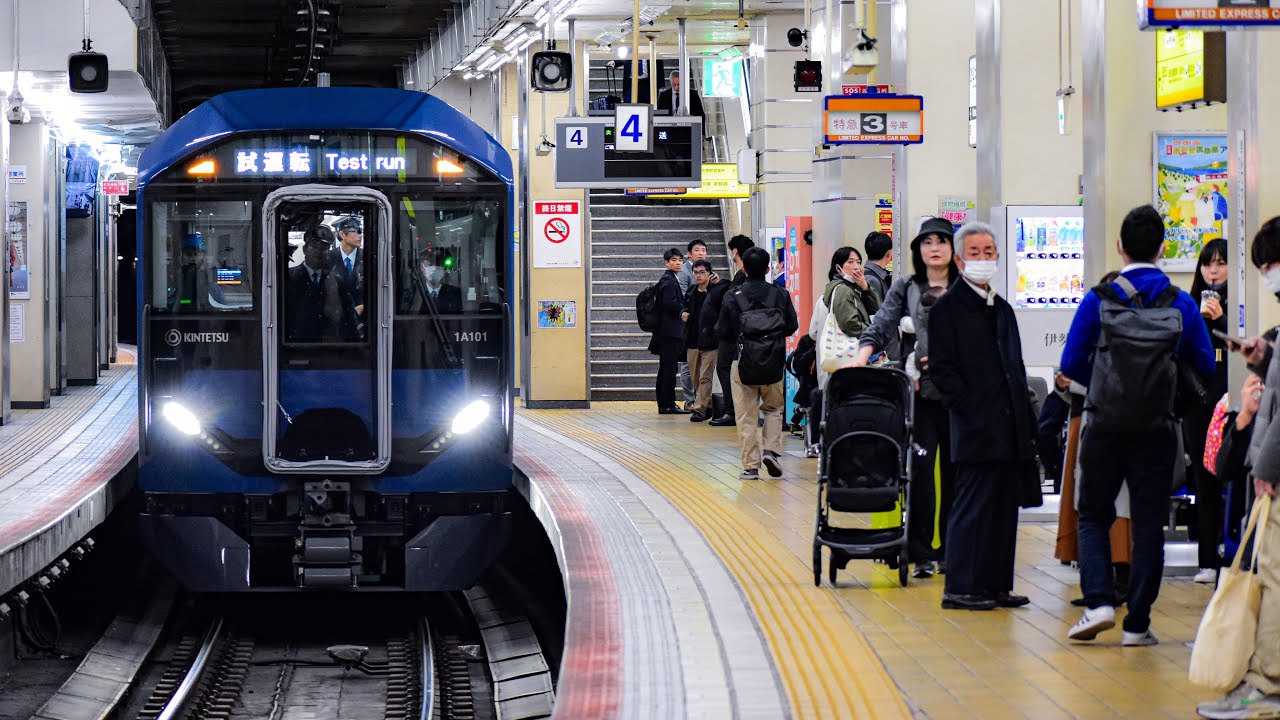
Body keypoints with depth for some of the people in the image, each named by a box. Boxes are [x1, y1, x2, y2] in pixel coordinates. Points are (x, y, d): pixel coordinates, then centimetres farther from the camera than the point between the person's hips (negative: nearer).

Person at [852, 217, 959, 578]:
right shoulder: (905, 288, 10)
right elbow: (882, 326, 0)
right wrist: (863, 355, -18)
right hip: (921, 390, 0)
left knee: (955, 472, 4)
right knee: (921, 469, -6)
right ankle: (921, 554, 0)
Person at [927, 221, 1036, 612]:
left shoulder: (1002, 309, 19)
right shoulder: (947, 308, -4)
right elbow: (942, 369, -10)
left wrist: (1025, 418, 12)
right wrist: (971, 411, -15)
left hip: (1009, 430, 7)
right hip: (977, 429, -7)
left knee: (1004, 509, 8)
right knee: (973, 507, -6)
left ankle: (996, 585, 14)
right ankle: (960, 588, -2)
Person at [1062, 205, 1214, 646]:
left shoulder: (1098, 300, -7)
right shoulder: (1182, 304, -3)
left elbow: (1071, 365, -4)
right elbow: (1205, 368, 5)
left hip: (1105, 425, -1)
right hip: (1156, 431, 1)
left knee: (1094, 516, 13)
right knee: (1148, 524, 6)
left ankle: (1099, 601, -5)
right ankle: (1138, 623, 5)